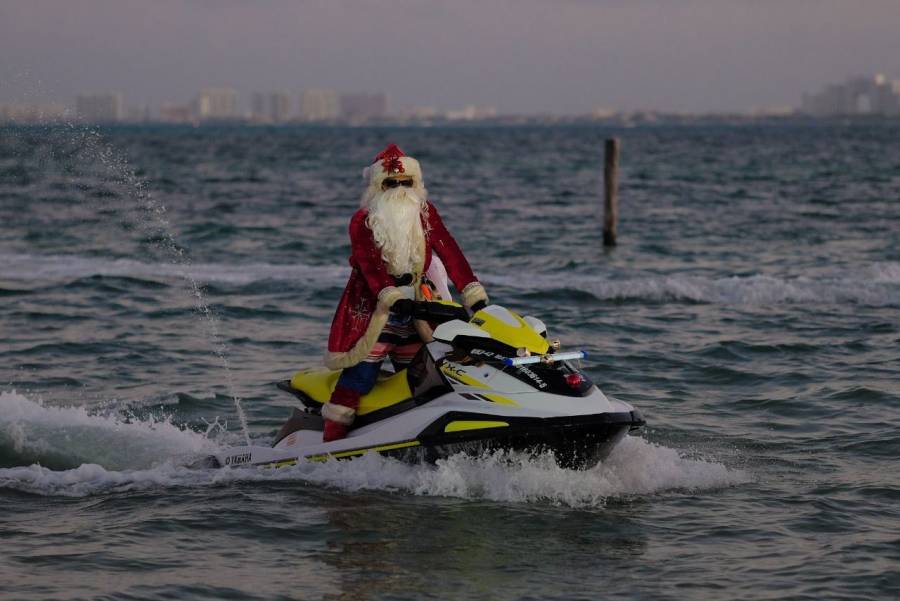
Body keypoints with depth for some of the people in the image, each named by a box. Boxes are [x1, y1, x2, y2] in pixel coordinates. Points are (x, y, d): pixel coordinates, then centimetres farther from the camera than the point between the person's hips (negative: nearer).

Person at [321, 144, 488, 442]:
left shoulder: (425, 213, 7)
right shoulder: (363, 221, -6)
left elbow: (450, 253, -2)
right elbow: (370, 264, -21)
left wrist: (474, 296, -14)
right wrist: (392, 297, -37)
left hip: (414, 314, 5)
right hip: (372, 313, -5)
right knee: (358, 380, -13)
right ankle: (330, 446, -11)